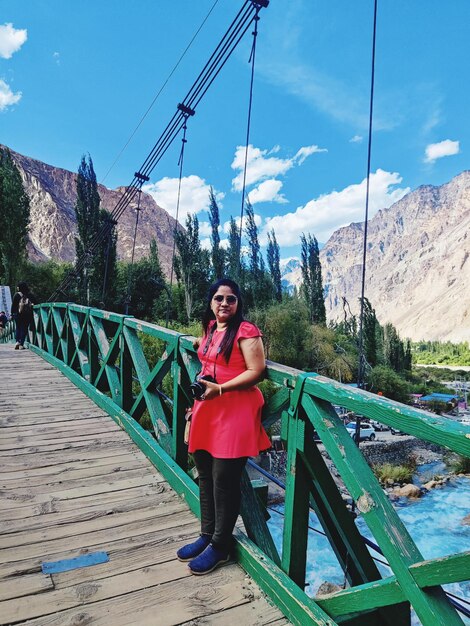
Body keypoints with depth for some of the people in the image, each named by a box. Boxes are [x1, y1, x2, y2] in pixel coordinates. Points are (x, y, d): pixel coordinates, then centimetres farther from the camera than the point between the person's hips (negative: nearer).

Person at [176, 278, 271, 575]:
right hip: (207, 408, 8)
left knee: (224, 480, 1)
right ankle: (207, 534, 33)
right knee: (205, 475, 15)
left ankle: (220, 546, 20)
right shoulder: (210, 329, 12)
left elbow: (256, 371, -18)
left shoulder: (246, 331, -11)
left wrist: (219, 389, -21)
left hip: (235, 411, -7)